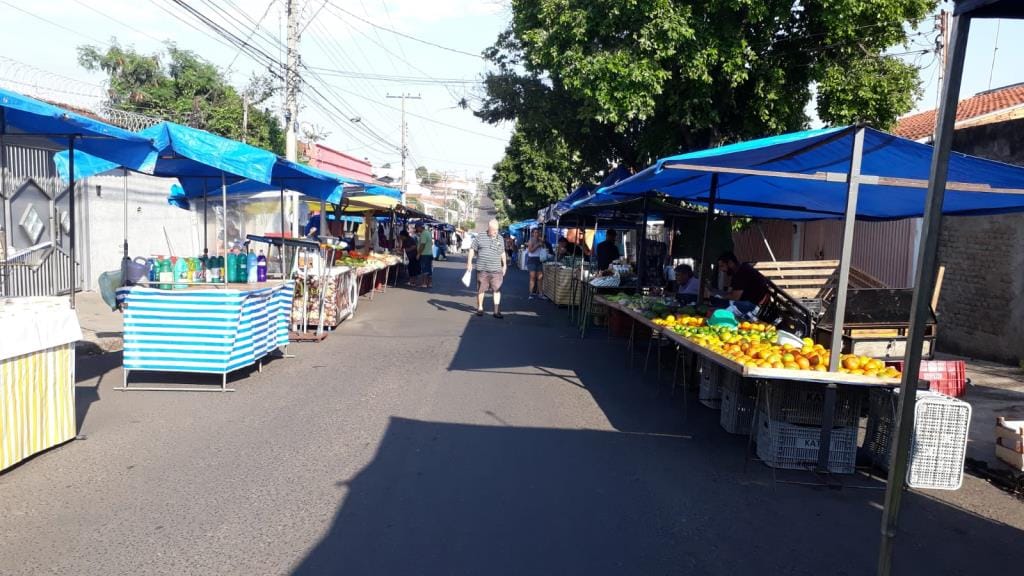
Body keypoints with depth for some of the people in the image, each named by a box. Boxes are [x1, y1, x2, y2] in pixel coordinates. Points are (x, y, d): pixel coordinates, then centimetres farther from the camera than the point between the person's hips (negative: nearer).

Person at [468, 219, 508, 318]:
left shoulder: (500, 239, 12)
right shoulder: (480, 237, 1)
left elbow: (503, 253, 22)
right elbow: (472, 249, 5)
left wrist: (505, 265, 21)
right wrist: (469, 262, -2)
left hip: (496, 270, 2)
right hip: (482, 269, -2)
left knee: (497, 289, -5)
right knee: (481, 289, 7)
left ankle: (497, 311, -3)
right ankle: (480, 308, 24)